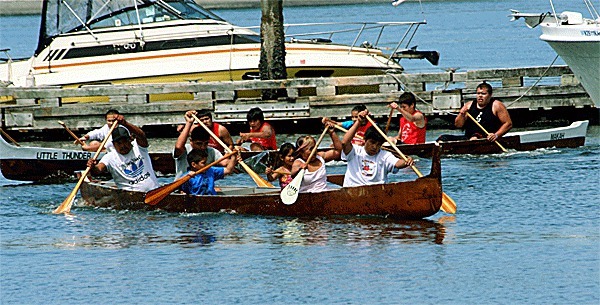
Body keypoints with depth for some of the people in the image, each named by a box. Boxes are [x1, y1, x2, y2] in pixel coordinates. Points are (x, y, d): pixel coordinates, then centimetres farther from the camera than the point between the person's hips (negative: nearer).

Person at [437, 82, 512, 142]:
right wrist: (462, 114, -6)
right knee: (443, 138, -12)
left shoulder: (496, 105, 2)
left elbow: (508, 124, -1)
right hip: (467, 137, 5)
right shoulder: (469, 105, 16)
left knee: (474, 138, -40)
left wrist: (496, 135, -15)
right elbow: (458, 125, 15)